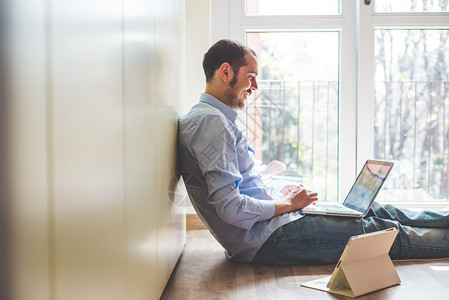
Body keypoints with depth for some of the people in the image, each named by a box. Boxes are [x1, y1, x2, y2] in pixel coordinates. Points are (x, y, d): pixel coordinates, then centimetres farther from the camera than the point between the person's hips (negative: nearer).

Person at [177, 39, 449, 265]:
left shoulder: (218, 119, 15)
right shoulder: (211, 121, -19)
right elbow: (231, 208, -26)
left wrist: (280, 194, 8)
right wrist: (287, 204, -12)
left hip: (266, 224, 10)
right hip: (265, 238, -10)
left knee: (375, 211, 14)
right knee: (380, 230, -1)